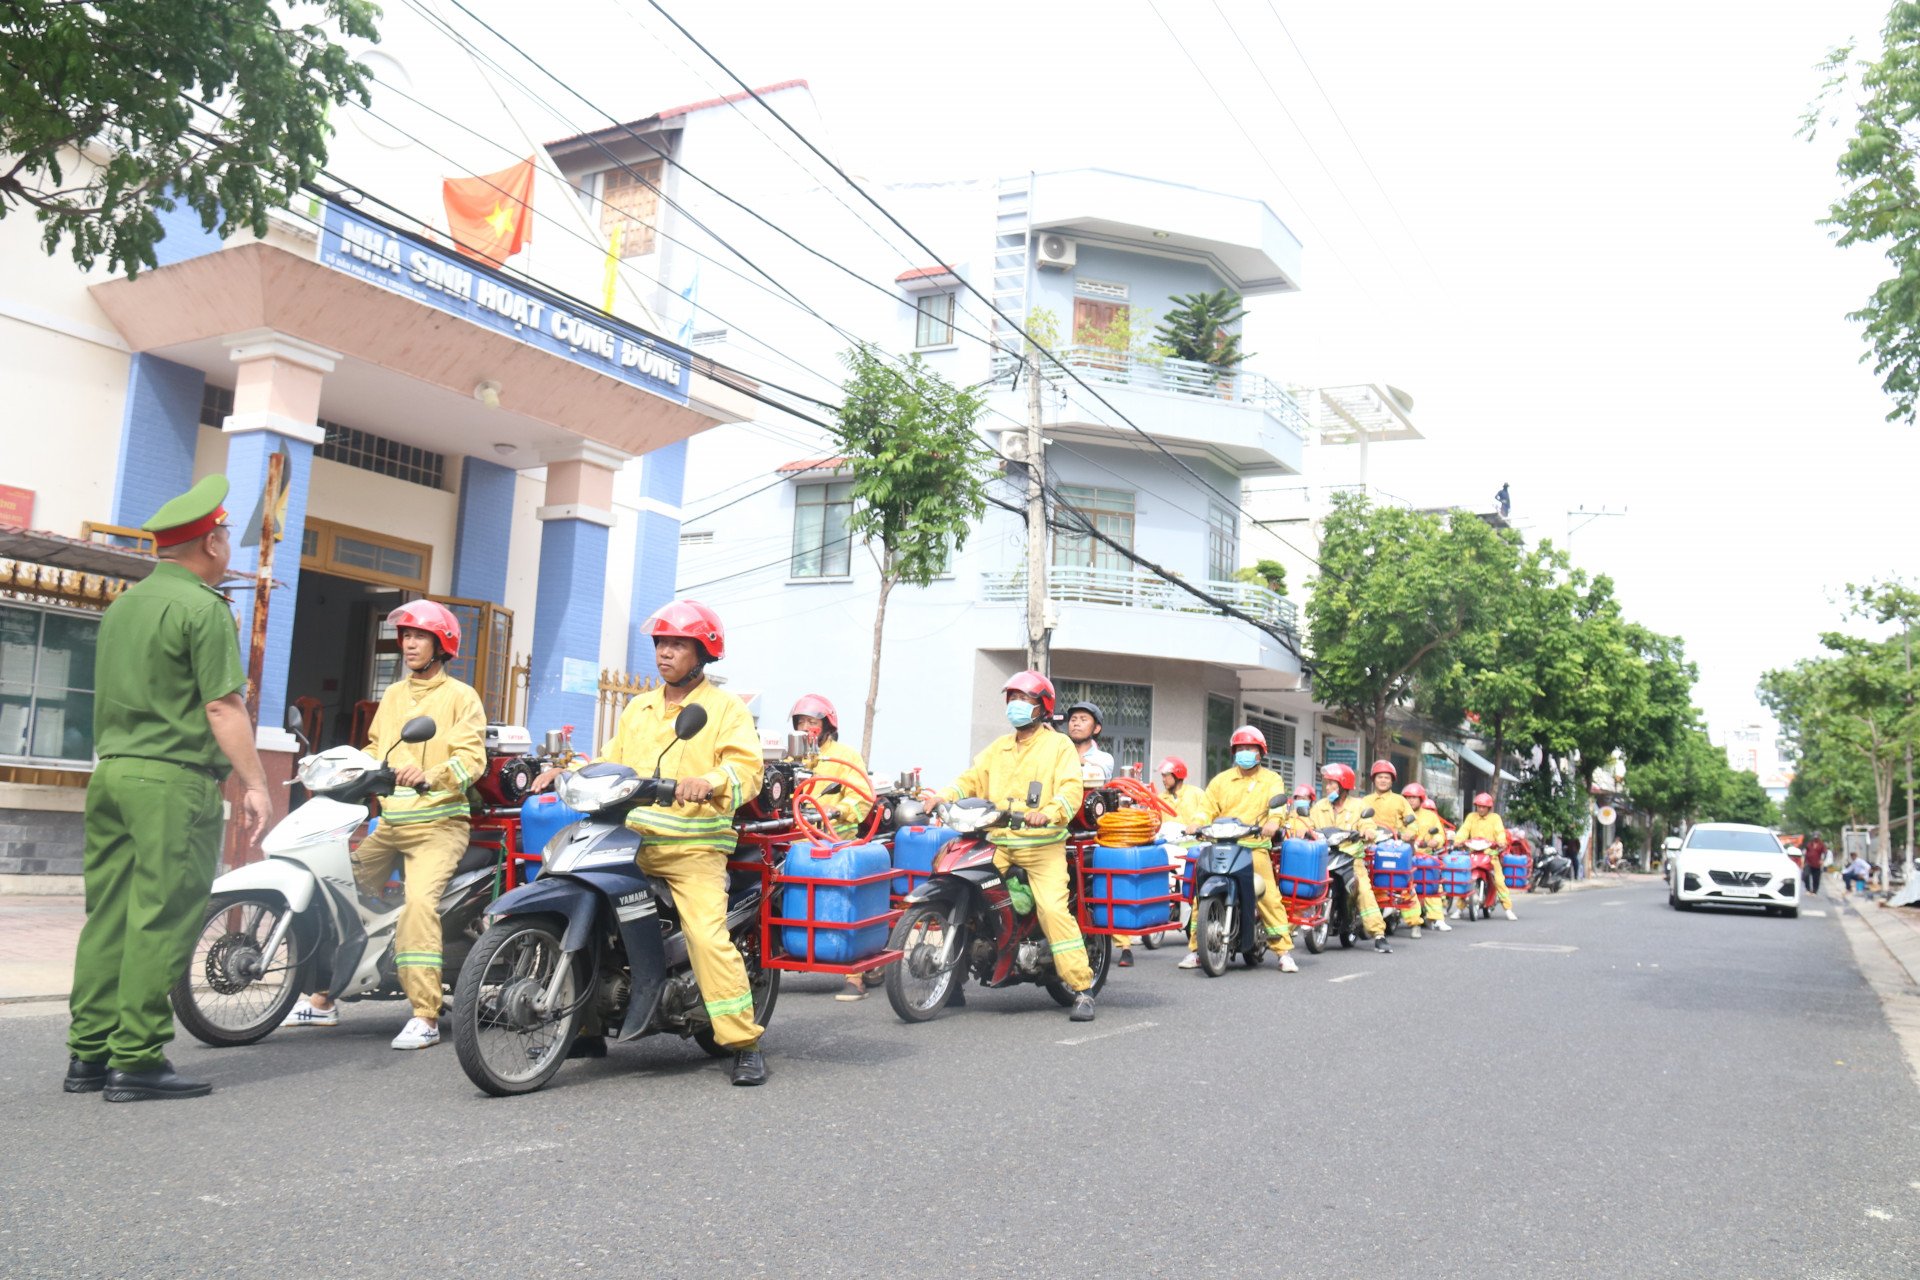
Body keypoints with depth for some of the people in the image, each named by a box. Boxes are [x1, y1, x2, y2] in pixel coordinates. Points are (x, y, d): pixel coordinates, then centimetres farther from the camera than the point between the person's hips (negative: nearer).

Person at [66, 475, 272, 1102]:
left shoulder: (122, 604, 17)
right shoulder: (203, 607, -9)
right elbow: (223, 705, -14)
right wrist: (255, 782, -12)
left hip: (111, 770, 8)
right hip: (175, 778, -8)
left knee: (108, 916, 10)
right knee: (162, 921, -5)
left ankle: (89, 1056, 13)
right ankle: (138, 1060, -3)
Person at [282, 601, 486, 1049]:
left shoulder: (460, 696, -2)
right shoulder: (393, 695, 19)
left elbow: (471, 758, -14)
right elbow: (375, 748, 24)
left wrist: (428, 778, -31)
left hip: (438, 821, -7)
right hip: (390, 823, 7)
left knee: (420, 901, -25)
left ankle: (425, 1017, -23)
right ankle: (322, 999, 20)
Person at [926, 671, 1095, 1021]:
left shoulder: (1059, 745, 4)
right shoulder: (998, 747, 22)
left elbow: (1071, 789, -9)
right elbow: (972, 778, 13)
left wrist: (1048, 813, -28)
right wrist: (944, 796, -7)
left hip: (1043, 845, -5)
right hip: (998, 844, 5)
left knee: (1053, 909, -18)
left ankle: (1082, 988, -10)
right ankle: (954, 977, 7)